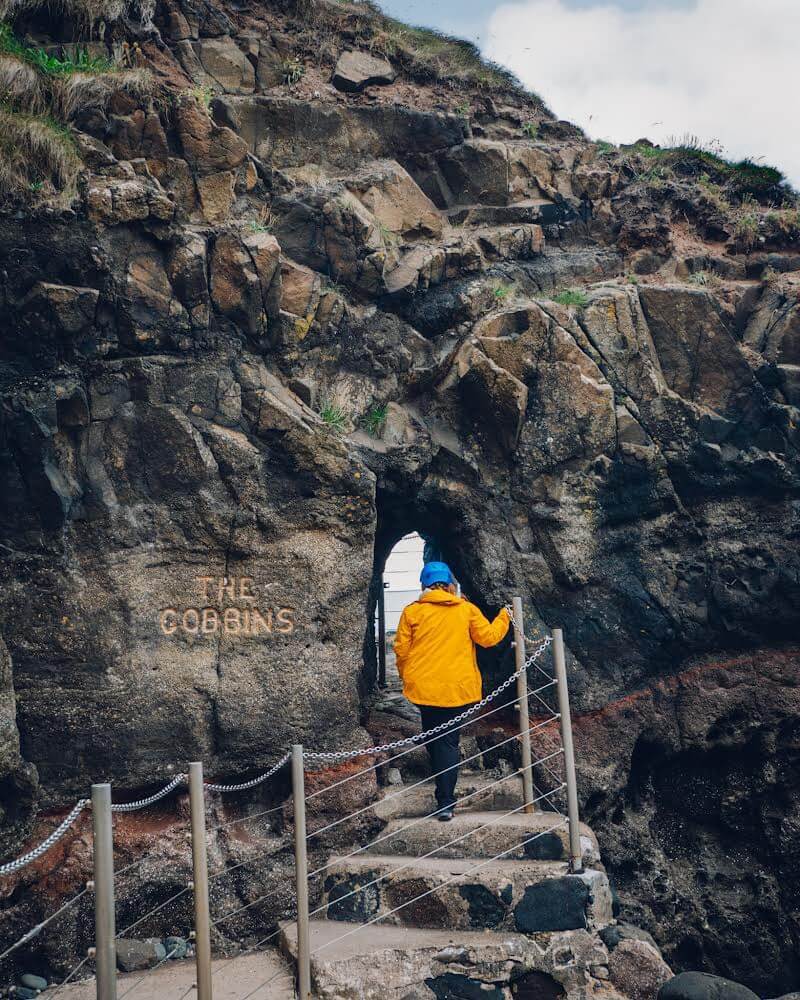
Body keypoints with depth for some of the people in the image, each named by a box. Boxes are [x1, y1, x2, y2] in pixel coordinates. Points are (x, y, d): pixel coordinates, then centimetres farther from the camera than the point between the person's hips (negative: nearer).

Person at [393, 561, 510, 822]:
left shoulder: (412, 612, -2)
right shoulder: (466, 610, -1)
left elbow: (401, 649, -1)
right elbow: (488, 637, 4)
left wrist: (405, 676, 16)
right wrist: (504, 618, 23)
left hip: (424, 688, 0)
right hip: (459, 689, 0)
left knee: (433, 739, 16)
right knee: (449, 741, 5)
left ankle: (445, 799, 21)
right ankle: (445, 802, -1)